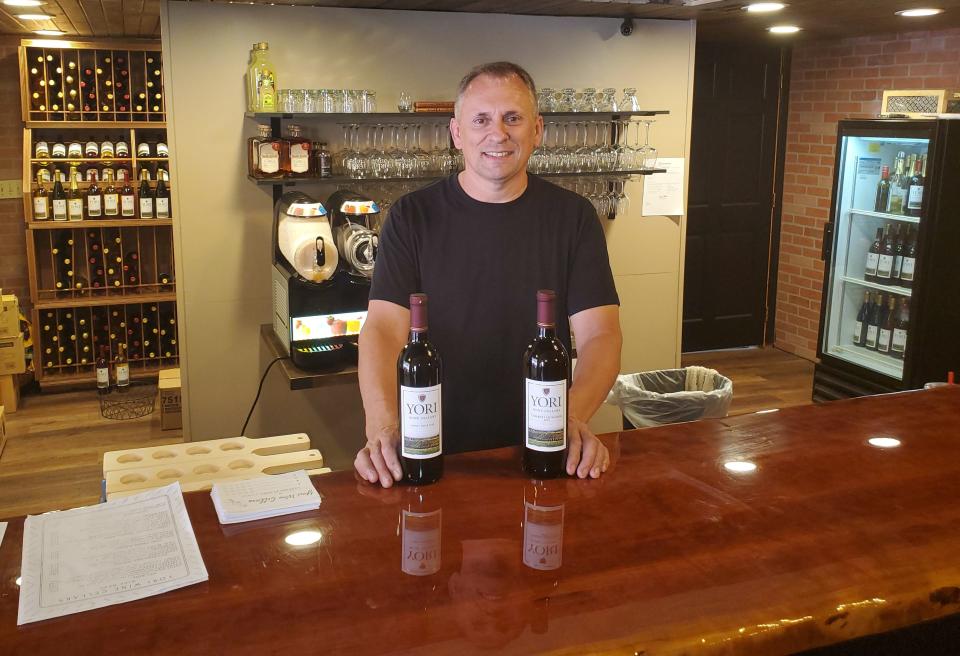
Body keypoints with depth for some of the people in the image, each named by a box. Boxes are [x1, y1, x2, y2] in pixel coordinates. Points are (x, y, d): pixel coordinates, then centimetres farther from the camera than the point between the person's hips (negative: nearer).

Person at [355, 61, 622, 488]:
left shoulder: (573, 216, 4)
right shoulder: (412, 217, 2)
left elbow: (599, 334, -2)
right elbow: (384, 328, -8)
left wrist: (573, 418, -21)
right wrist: (382, 425, -27)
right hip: (438, 450, 0)